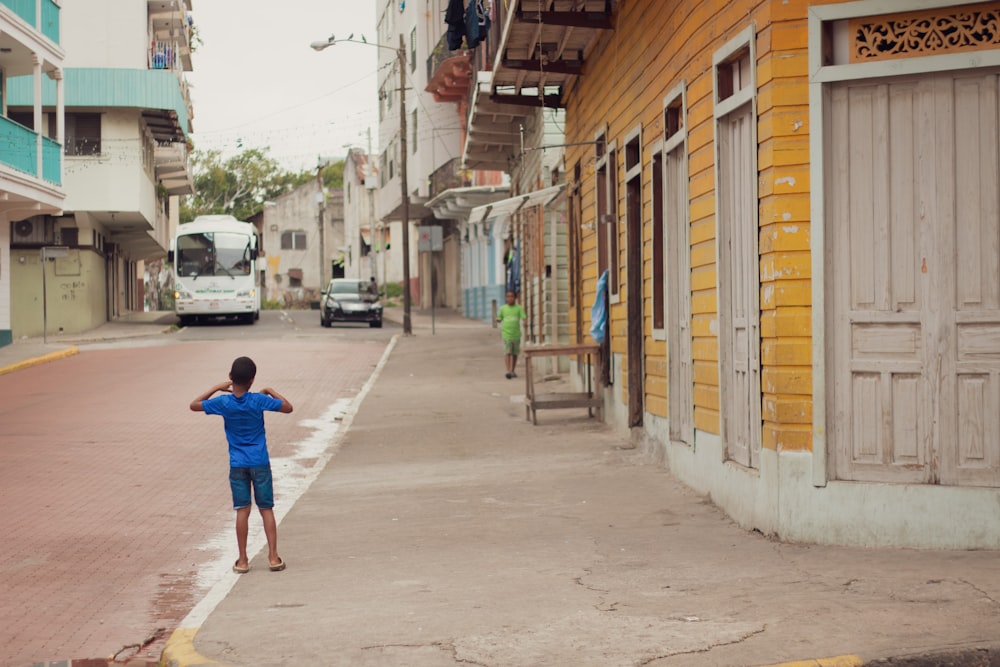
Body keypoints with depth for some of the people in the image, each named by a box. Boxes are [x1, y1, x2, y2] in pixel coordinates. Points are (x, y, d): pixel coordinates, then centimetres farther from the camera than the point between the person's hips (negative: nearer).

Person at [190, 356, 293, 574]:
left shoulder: (223, 402, -7)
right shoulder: (259, 400, -11)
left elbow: (194, 405, 7)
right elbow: (288, 407, -2)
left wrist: (217, 388, 9)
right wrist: (271, 392, 8)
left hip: (237, 465, 1)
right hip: (260, 463, -1)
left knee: (242, 511, 4)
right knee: (266, 509, 5)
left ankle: (242, 560, 5)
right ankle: (273, 557, 3)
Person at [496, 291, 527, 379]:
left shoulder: (519, 308, 2)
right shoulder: (502, 308, 5)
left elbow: (525, 318, -8)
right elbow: (499, 319, 10)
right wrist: (497, 319, -12)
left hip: (516, 334, 1)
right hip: (506, 334, -1)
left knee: (515, 353, 9)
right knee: (507, 353, -11)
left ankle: (513, 371, 20)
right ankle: (508, 371, -18)